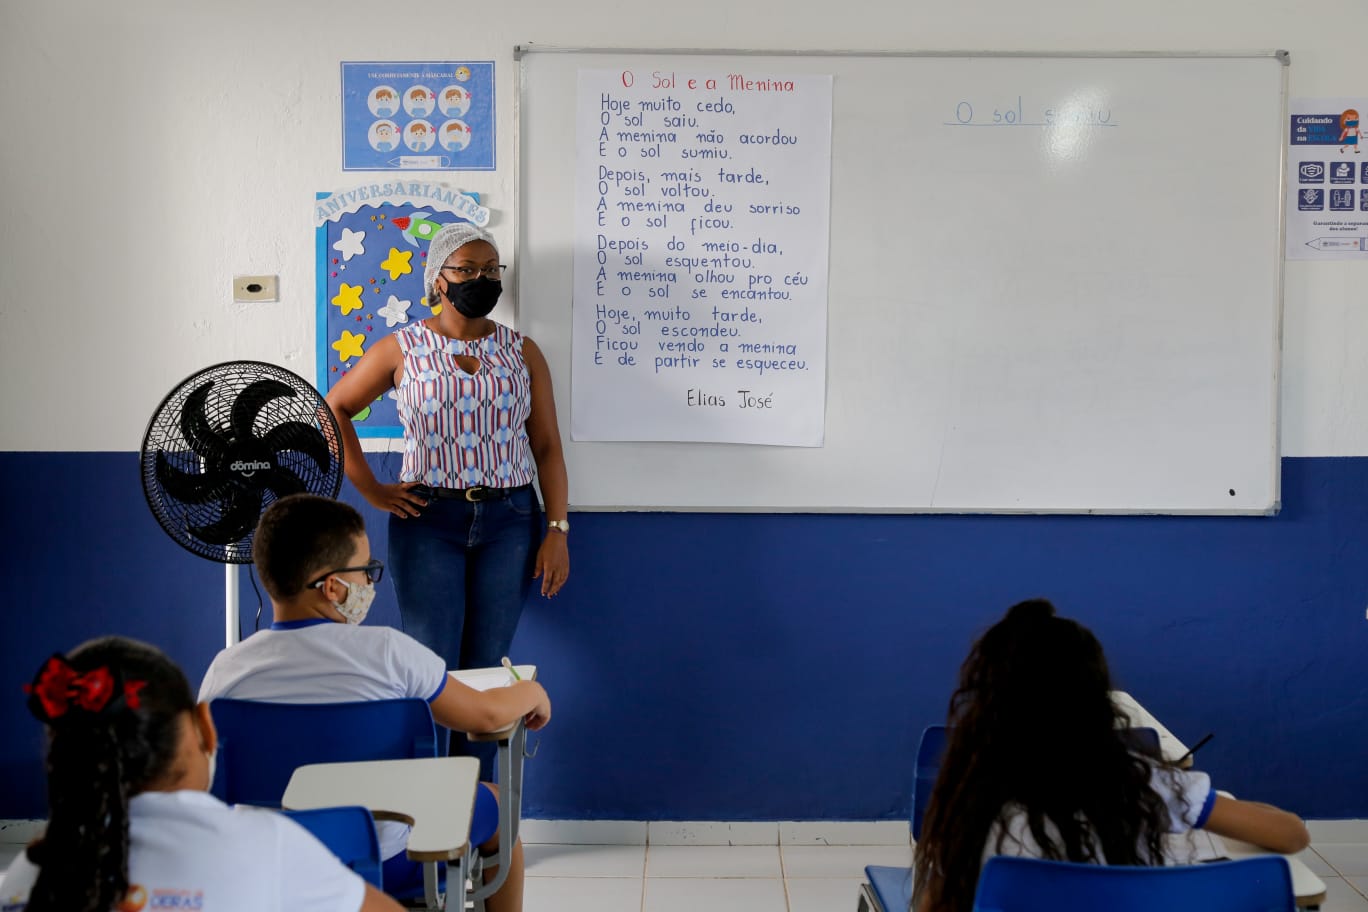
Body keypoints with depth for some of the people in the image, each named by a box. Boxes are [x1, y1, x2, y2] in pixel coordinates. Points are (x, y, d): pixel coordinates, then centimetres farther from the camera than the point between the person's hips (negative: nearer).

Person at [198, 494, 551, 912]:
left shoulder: (225, 670, -10)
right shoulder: (384, 651, -18)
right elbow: (484, 714, -5)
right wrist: (532, 693, 17)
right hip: (388, 864, -4)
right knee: (496, 803, 23)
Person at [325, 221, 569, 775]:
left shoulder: (522, 352, 7)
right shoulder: (402, 350, 3)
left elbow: (547, 447, 6)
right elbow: (333, 410, 9)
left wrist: (558, 531, -1)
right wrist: (370, 491, 2)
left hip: (509, 522, 2)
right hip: (428, 521, -1)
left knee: (486, 670, 5)